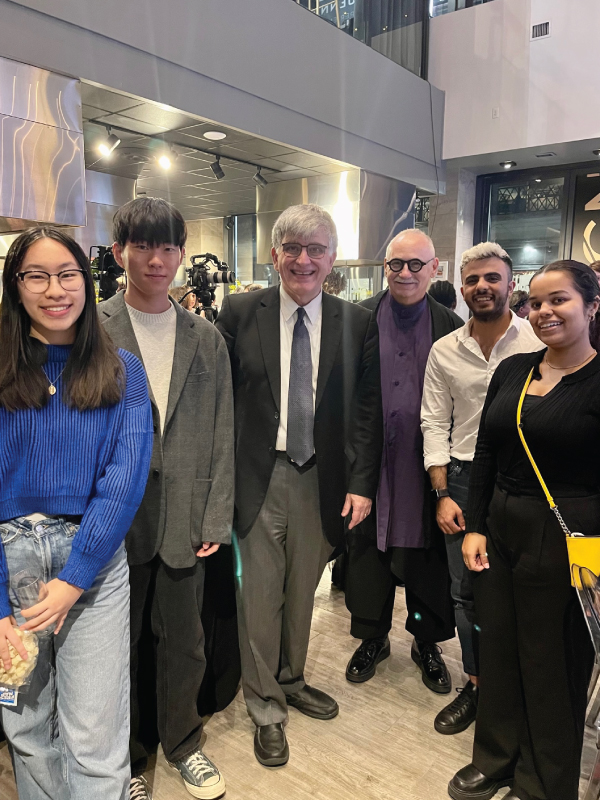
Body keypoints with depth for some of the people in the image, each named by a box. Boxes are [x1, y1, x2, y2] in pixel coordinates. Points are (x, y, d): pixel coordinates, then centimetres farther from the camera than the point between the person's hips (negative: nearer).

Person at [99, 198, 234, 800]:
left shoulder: (207, 339, 6)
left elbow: (221, 436, 5)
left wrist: (215, 518, 0)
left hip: (185, 520, 2)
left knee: (183, 643, 15)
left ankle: (182, 744, 42)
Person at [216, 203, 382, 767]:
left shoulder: (357, 323, 1)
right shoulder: (239, 312, -3)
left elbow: (366, 408, 1)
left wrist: (361, 482, -3)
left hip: (321, 478, 2)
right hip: (257, 477, -1)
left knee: (302, 590, 19)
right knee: (260, 594, 9)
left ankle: (292, 681, 45)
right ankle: (265, 706, 33)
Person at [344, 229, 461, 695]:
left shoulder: (451, 327, 1)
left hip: (425, 464, 0)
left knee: (427, 555, 12)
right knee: (369, 551, 13)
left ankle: (427, 642, 36)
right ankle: (373, 638, 35)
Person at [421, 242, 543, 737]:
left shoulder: (541, 342, -6)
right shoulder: (444, 351, 3)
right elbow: (435, 425, 4)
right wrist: (442, 494, -1)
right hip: (463, 479, 3)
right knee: (466, 590, 12)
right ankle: (477, 684, 34)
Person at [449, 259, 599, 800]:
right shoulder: (512, 370, 5)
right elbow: (485, 455, 8)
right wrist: (475, 527, 4)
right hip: (501, 531, 5)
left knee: (554, 667, 12)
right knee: (497, 652, 18)